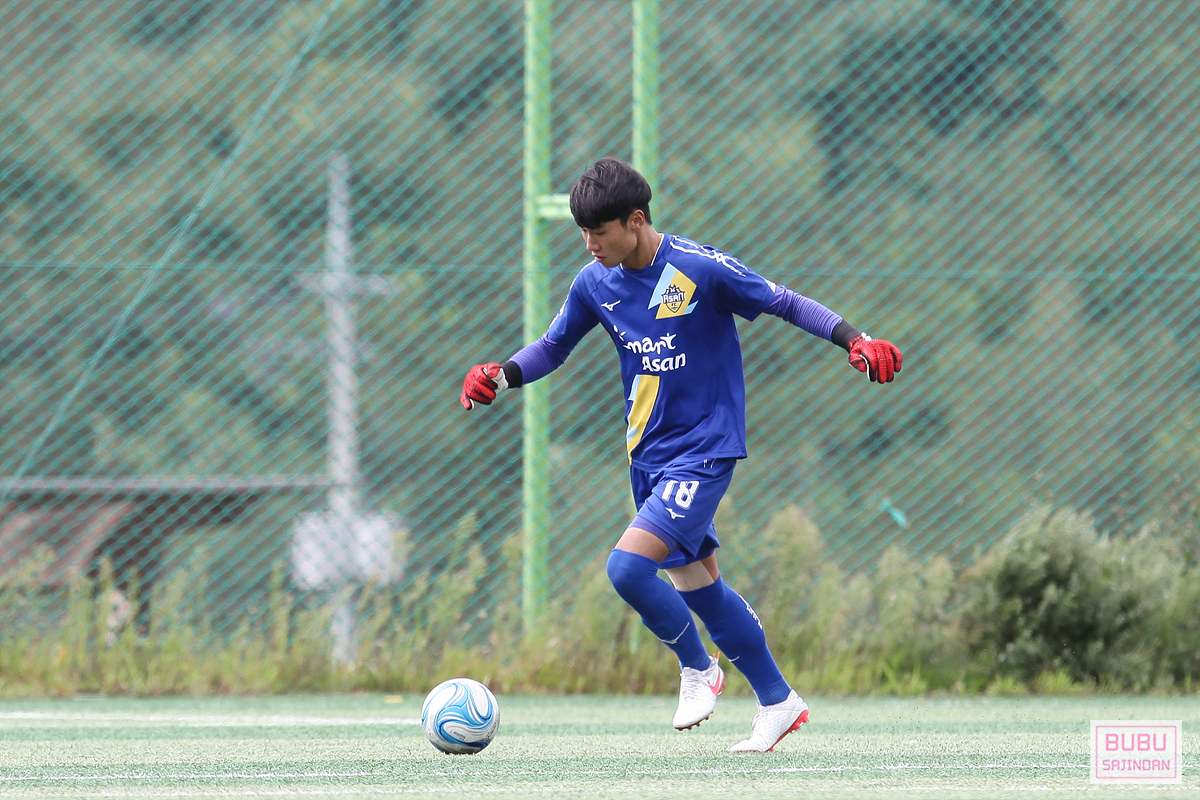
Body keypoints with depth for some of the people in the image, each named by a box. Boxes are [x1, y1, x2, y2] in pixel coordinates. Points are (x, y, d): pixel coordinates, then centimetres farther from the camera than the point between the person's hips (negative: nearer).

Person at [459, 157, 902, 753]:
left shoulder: (700, 269, -15)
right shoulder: (594, 285, 2)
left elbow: (784, 303, -7)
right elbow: (554, 346, 15)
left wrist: (855, 341, -18)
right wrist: (500, 376, -3)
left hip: (705, 448, -7)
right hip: (649, 454, 7)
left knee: (628, 567, -20)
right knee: (695, 583, 10)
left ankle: (698, 668, 4)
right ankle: (778, 703, 23)